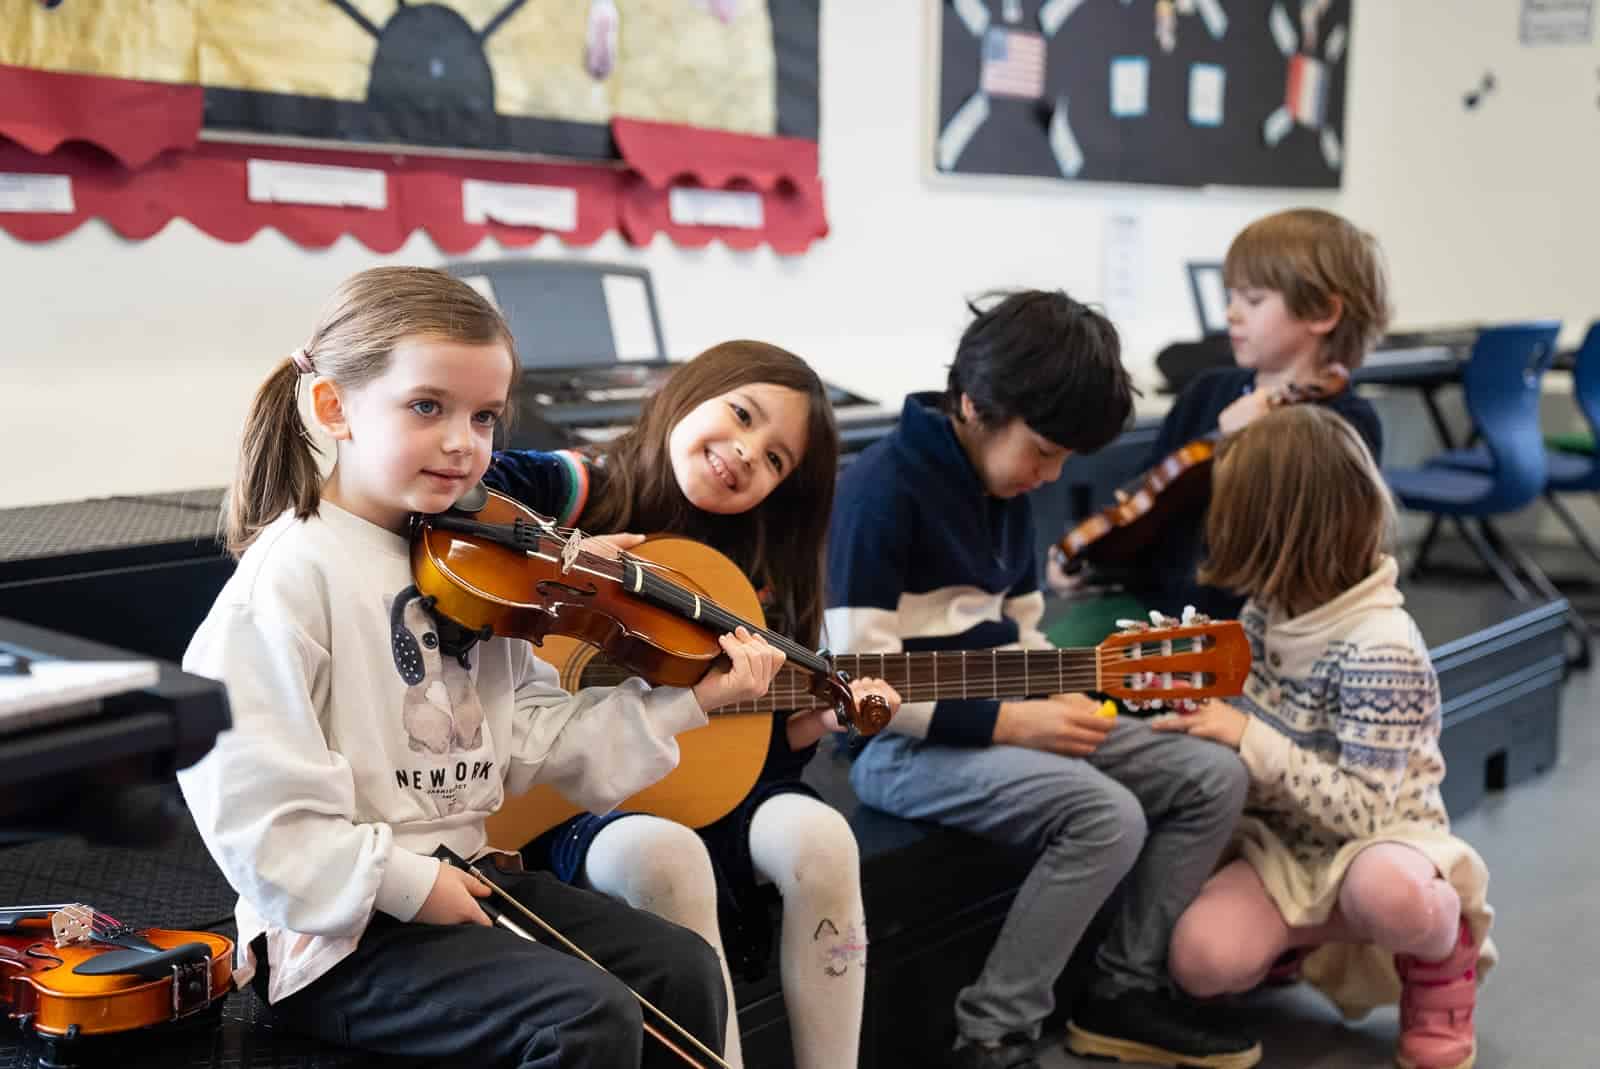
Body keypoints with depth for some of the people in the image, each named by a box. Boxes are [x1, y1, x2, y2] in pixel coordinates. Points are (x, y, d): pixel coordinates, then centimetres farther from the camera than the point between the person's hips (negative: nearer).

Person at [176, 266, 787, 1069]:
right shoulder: (293, 574, -16)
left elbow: (539, 736, 9)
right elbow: (247, 805, -21)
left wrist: (687, 699, 2)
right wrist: (402, 881, -22)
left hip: (466, 881, 8)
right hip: (346, 929, -8)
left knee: (684, 971, 2)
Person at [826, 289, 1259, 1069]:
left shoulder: (1004, 483, 10)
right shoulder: (884, 485, -18)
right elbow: (862, 680, -21)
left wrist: (1056, 699, -3)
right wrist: (1008, 722, -21)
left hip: (1002, 716, 9)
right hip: (906, 741, -9)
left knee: (1215, 780, 0)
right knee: (1108, 816, -30)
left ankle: (1126, 991, 13)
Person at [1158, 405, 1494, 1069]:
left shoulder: (1380, 648, -24)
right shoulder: (1270, 611, -2)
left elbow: (1363, 810, -25)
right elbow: (1248, 736, 13)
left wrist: (1250, 739, -27)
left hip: (1382, 843, -5)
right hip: (1289, 846, 5)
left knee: (1385, 890, -42)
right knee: (1201, 960, -23)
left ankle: (1445, 957, -6)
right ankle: (1318, 935, 10)